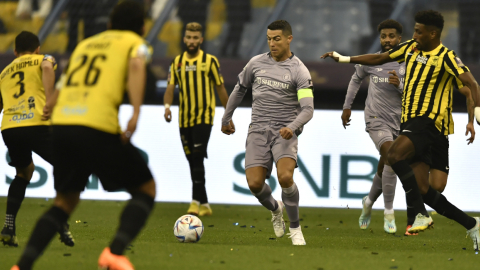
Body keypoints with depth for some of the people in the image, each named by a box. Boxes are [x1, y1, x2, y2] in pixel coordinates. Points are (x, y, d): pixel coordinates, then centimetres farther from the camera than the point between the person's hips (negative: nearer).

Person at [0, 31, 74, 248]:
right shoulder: (43, 59, 16)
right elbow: (47, 67, -9)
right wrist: (50, 101, -13)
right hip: (36, 124, -4)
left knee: (24, 172, 28)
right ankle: (62, 224, -4)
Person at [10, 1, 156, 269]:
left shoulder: (85, 44, 28)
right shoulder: (136, 43, 12)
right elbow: (137, 66, -10)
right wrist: (137, 112, -21)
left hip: (60, 125, 5)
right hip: (98, 128, -5)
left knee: (66, 200, 22)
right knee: (146, 189, 13)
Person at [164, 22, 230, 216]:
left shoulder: (209, 61, -1)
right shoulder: (177, 62, 9)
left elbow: (220, 89, 4)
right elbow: (170, 87, 5)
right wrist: (167, 105, -16)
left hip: (204, 118, -5)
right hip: (184, 119, 5)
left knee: (197, 158, -17)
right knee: (193, 162, 8)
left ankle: (196, 202, -19)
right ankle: (204, 205, 16)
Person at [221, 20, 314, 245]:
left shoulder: (299, 71, -5)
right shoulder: (257, 63, 7)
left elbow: (307, 110, -12)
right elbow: (239, 89, 23)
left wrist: (292, 127, -31)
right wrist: (226, 119, 30)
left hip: (284, 132, -3)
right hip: (258, 131, 3)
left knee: (285, 177, -27)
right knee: (254, 183, -12)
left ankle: (295, 229, -6)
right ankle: (275, 209, 24)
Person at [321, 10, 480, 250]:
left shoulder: (445, 57, -10)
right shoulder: (410, 48, 12)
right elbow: (380, 59, 22)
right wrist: (345, 59, 23)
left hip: (427, 122, -8)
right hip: (409, 122, 8)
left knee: (394, 155, -31)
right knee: (420, 188, 1)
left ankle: (421, 214, -24)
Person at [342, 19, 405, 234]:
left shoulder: (407, 65, 0)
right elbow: (356, 79, 22)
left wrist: (400, 85, -23)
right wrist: (347, 106, 21)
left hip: (399, 122, 2)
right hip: (376, 120, -2)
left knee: (385, 169, 11)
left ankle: (369, 202, 41)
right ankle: (389, 213, -17)